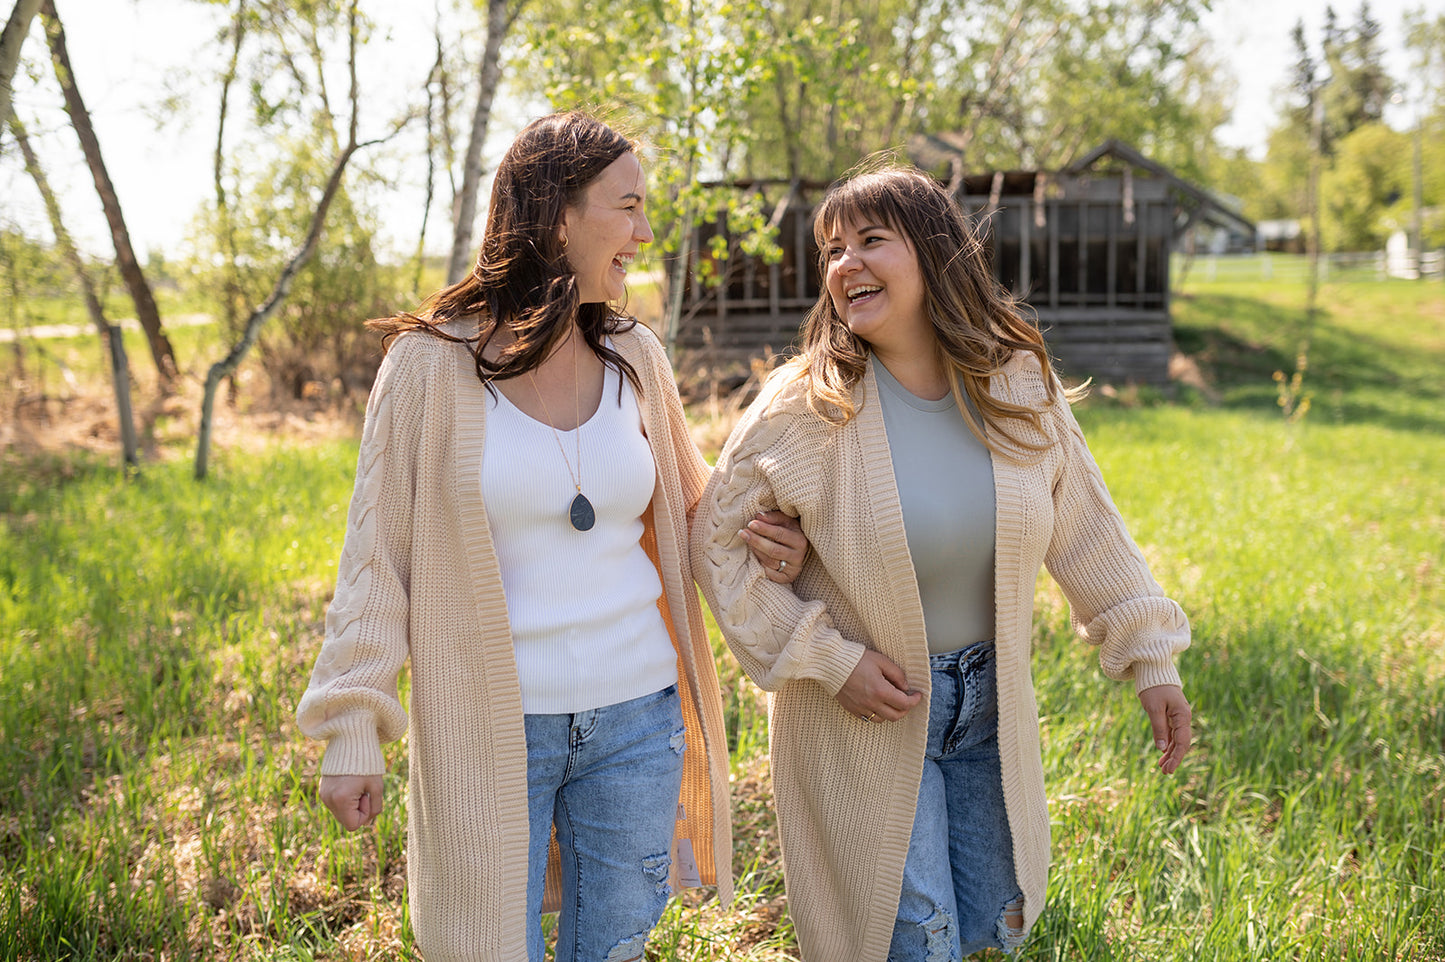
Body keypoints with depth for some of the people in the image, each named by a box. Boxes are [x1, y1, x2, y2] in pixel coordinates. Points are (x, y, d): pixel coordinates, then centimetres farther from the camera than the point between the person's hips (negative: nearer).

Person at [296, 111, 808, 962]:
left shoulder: (634, 358, 3)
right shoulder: (434, 362, -9)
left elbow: (691, 500, 16)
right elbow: (377, 552, -5)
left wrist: (764, 542, -6)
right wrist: (352, 729, -7)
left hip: (636, 719, 4)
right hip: (491, 728, -4)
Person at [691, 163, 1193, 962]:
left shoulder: (1020, 387, -7)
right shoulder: (805, 405, -17)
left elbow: (1085, 532, 3)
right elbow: (717, 539, -12)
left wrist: (1150, 658, 4)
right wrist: (828, 659, -17)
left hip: (988, 702, 4)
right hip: (861, 707, -4)